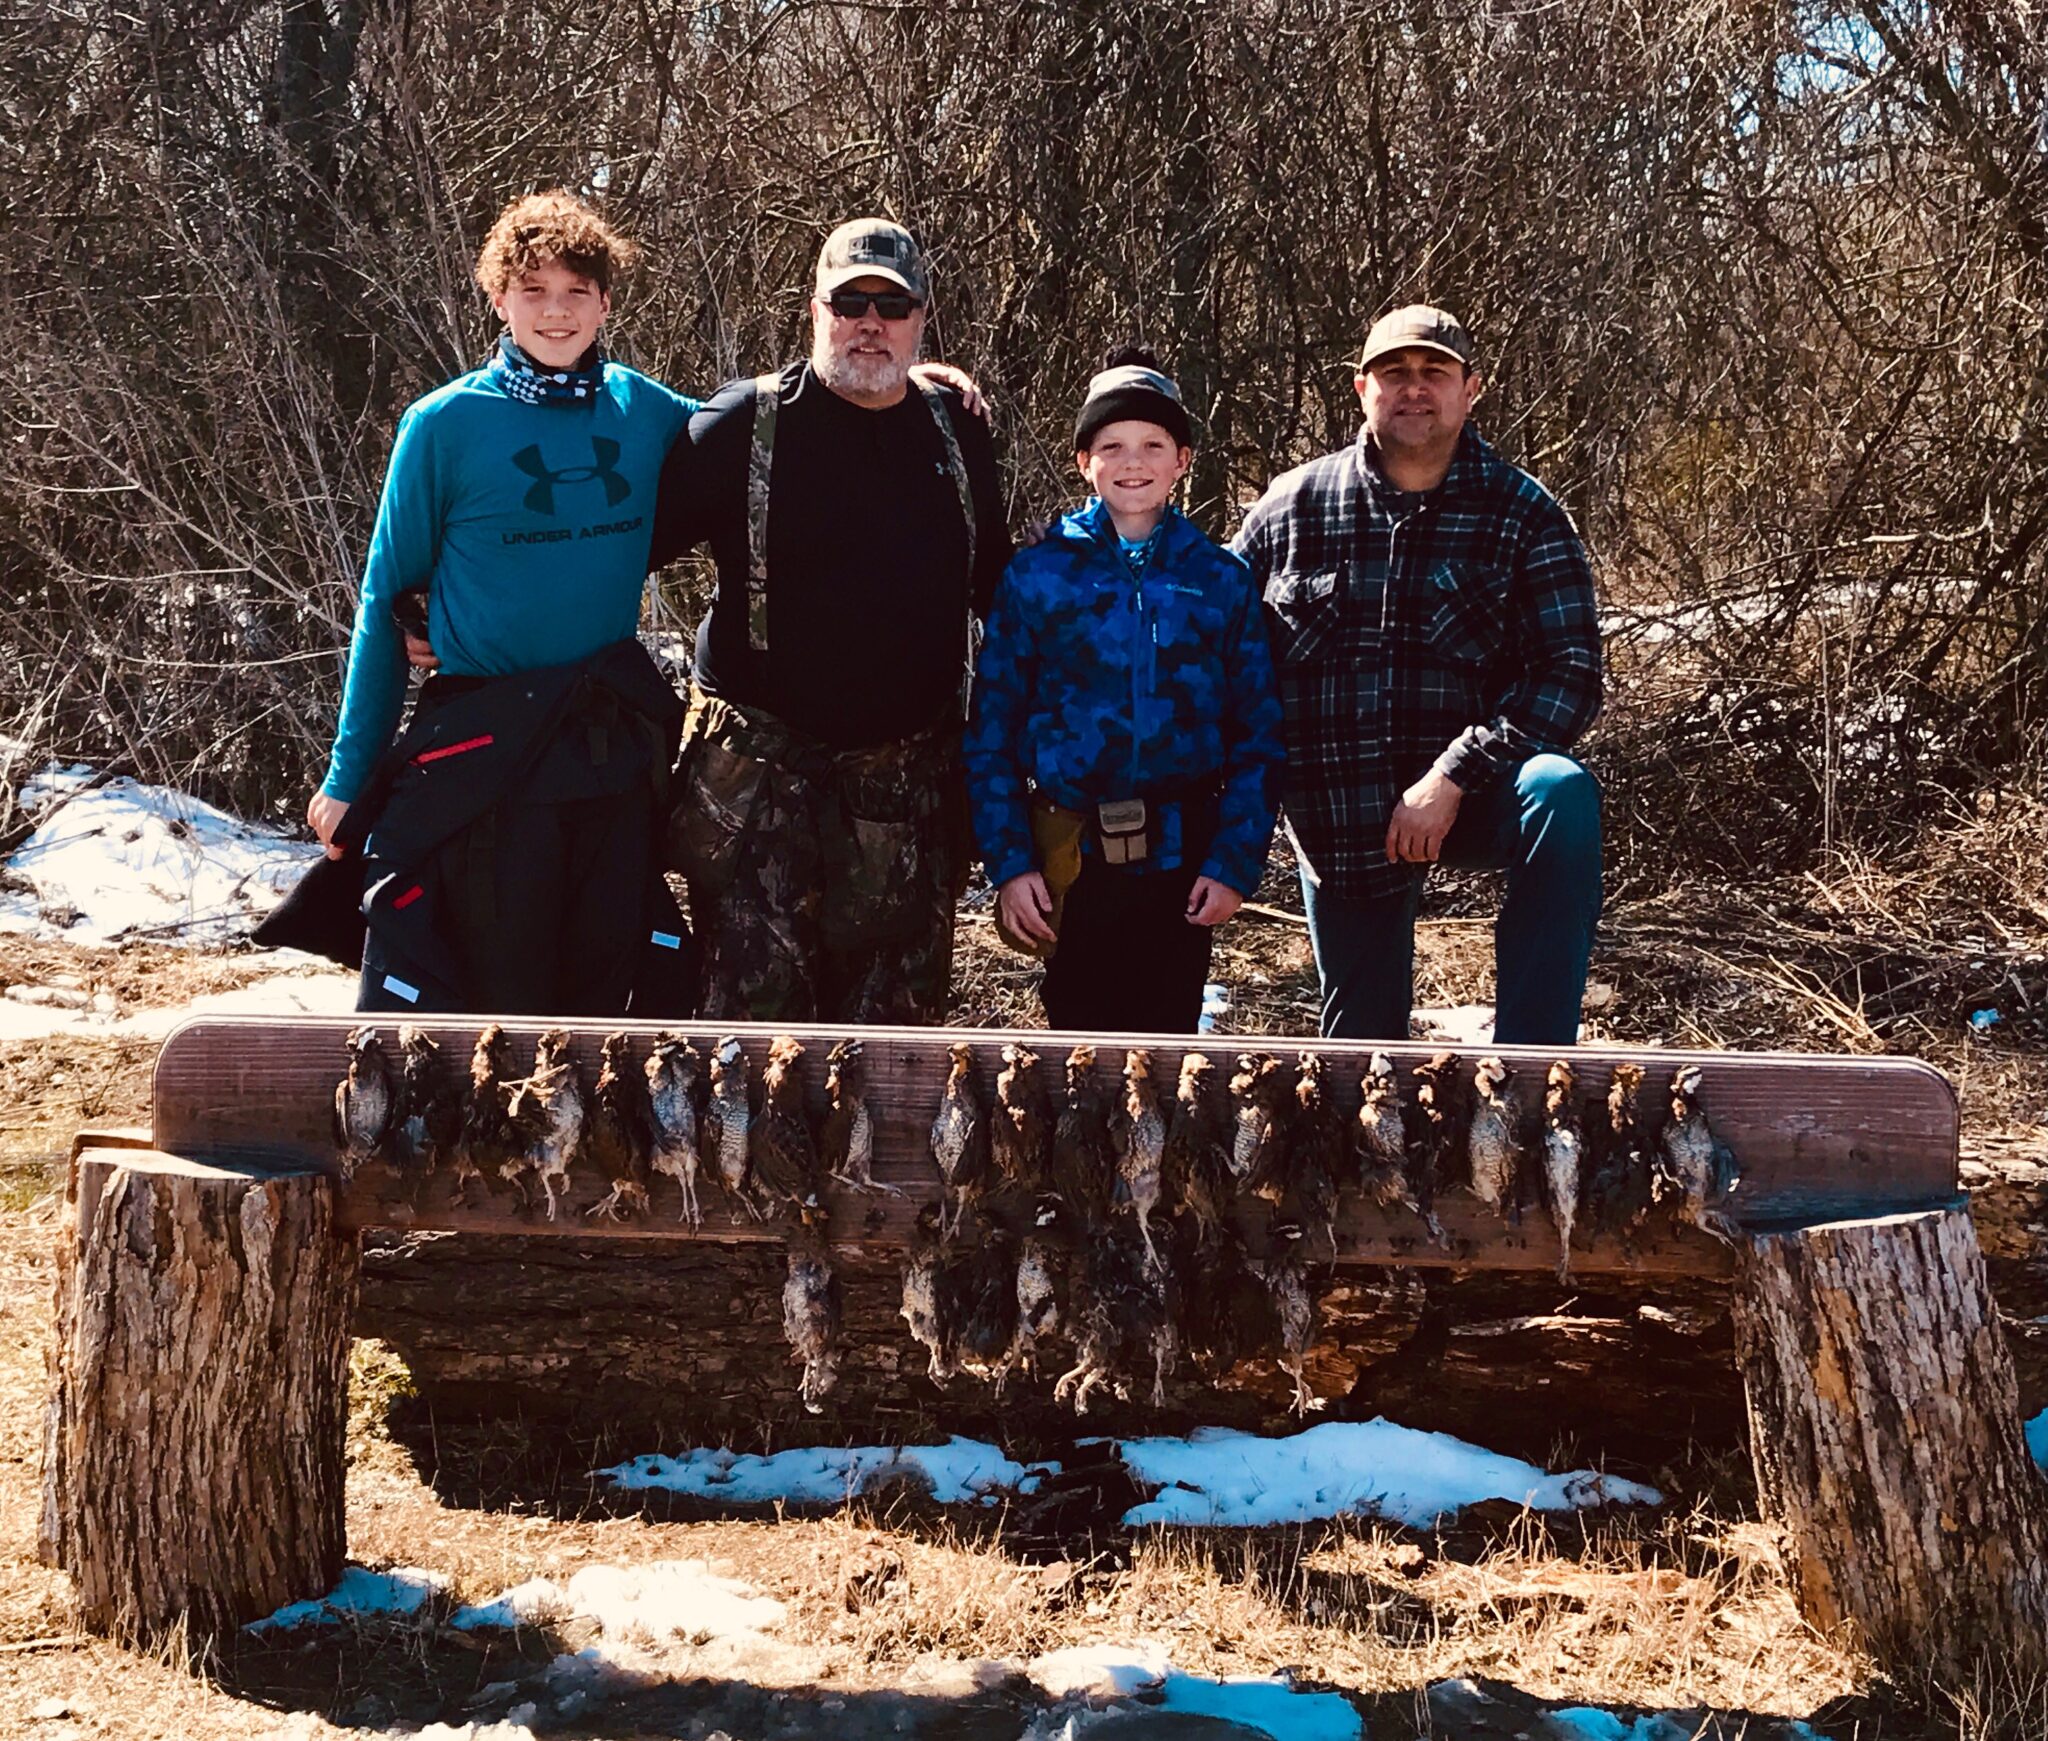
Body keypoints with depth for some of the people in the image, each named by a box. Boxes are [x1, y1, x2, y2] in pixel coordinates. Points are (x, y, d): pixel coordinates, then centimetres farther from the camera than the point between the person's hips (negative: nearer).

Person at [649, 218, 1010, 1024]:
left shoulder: (955, 428, 8)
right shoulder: (748, 422, -3)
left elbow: (994, 583, 20)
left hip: (910, 779, 4)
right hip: (757, 770, -4)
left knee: (896, 1014, 11)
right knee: (757, 999, -6)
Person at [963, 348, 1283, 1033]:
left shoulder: (1222, 579, 4)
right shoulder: (1037, 573, 0)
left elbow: (1258, 736, 3)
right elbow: (990, 731, 0)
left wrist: (1235, 863, -5)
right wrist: (1008, 864, -7)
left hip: (1181, 862, 1)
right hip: (1069, 865, -1)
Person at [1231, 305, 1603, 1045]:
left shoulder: (1522, 512, -3)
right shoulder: (1289, 509, 3)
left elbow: (1569, 671, -12)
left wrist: (1452, 779, -23)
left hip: (1467, 792, -2)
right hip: (1336, 822, 2)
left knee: (1561, 796, -34)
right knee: (1362, 1041, 7)